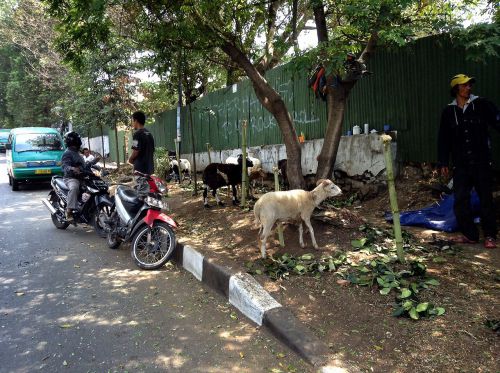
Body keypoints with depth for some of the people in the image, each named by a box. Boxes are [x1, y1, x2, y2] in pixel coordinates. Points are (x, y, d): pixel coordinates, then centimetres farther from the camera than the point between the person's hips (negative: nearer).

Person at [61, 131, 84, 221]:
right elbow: (65, 166, -22)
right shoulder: (67, 153, -7)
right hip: (71, 178, -10)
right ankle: (69, 211, -38)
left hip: (81, 177, 10)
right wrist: (72, 169, -42)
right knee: (74, 188, -38)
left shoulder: (77, 153, 23)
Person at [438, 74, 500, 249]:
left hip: (482, 162, -2)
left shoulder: (481, 104, 0)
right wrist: (443, 163, 6)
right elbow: (443, 139, 9)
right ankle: (470, 234, 15)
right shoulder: (449, 111, 6)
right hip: (461, 165, 2)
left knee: (486, 199, 5)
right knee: (460, 201, 1)